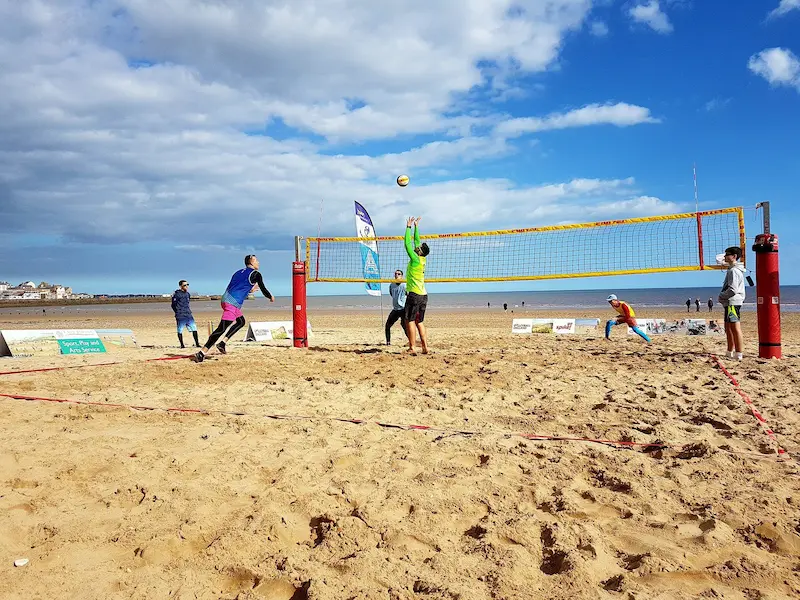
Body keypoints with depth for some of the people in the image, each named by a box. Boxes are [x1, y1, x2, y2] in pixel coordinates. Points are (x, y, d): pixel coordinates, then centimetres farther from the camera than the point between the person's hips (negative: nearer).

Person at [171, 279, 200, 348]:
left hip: (188, 315, 6)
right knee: (180, 331, 2)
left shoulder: (187, 293, 13)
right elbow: (173, 305, -6)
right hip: (180, 316, -6)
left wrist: (188, 311, 15)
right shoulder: (176, 294, -8)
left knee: (194, 328, 2)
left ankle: (197, 344, 7)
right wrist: (178, 313, -3)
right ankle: (182, 345, 12)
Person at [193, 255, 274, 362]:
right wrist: (271, 297, 25)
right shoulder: (255, 274, 3)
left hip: (225, 299, 9)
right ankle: (201, 353, -20)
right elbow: (263, 290, 6)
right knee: (221, 329, -13)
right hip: (232, 303, -9)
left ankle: (222, 343, 12)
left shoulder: (239, 272, 24)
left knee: (241, 321, 25)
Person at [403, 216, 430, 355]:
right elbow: (416, 242, 20)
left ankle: (412, 348, -8)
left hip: (414, 295, -8)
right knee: (419, 322, 11)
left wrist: (409, 227, -2)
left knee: (410, 321, -5)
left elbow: (407, 244, -9)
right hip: (423, 295, 8)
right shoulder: (423, 259, 9)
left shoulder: (416, 259, -11)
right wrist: (416, 227, 25)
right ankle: (425, 347, 7)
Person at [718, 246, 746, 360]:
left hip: (733, 303, -11)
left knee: (735, 328, -9)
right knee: (728, 328, 15)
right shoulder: (732, 270, 18)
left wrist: (721, 296, -9)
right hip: (729, 303, 11)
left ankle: (739, 354, -8)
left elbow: (733, 290, -21)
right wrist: (722, 297, 13)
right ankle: (730, 353, 23)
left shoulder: (734, 271, -14)